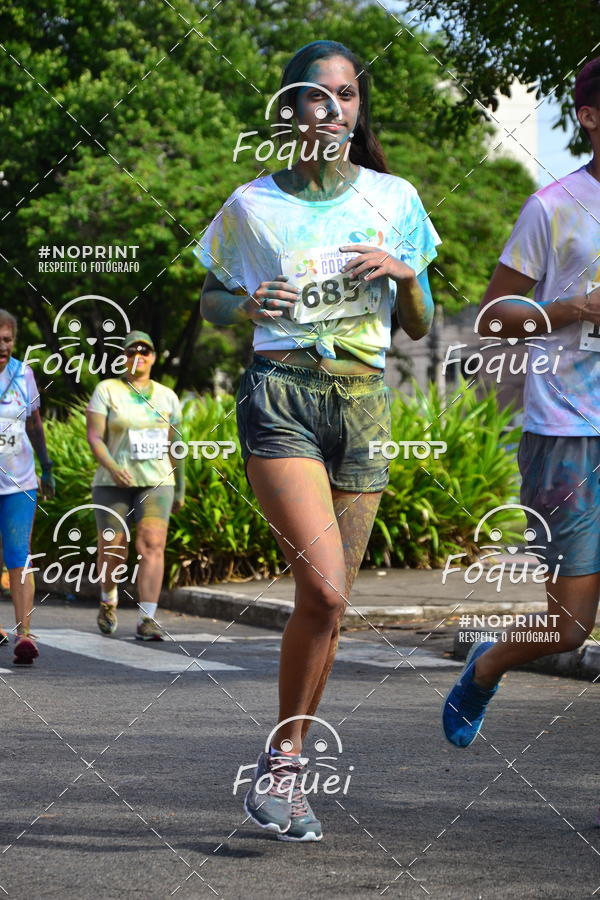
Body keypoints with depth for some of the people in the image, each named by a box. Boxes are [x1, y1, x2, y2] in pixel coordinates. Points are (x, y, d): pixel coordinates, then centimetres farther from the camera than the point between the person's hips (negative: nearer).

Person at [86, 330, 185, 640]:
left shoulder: (166, 396, 10)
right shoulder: (106, 390, 0)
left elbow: (174, 445, 15)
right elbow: (94, 437, -8)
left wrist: (180, 489, 17)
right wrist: (112, 468, -24)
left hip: (155, 482, 1)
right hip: (113, 483, -1)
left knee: (152, 545, -15)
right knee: (113, 548, 4)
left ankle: (147, 620, -19)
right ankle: (108, 600, 35)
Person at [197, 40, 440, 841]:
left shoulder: (394, 200, 8)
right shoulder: (252, 205, 4)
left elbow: (420, 328, 13)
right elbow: (210, 302, 16)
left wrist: (404, 274, -8)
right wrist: (248, 307, -6)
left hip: (364, 401, 3)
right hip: (280, 395, -3)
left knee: (328, 602, 3)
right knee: (324, 589, -20)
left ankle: (287, 769, 18)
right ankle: (282, 759, -4)